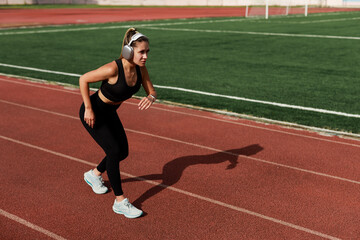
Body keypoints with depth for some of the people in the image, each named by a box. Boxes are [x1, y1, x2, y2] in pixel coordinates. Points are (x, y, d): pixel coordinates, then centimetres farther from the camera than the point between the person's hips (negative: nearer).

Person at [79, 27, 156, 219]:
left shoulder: (140, 68, -13)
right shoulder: (113, 69, -33)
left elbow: (152, 91, -5)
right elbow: (83, 79, -21)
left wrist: (150, 98, -29)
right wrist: (88, 109, -20)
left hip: (109, 113, 8)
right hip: (93, 113, -8)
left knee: (123, 152, 11)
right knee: (114, 151, -16)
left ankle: (94, 174, 39)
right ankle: (120, 202, -4)